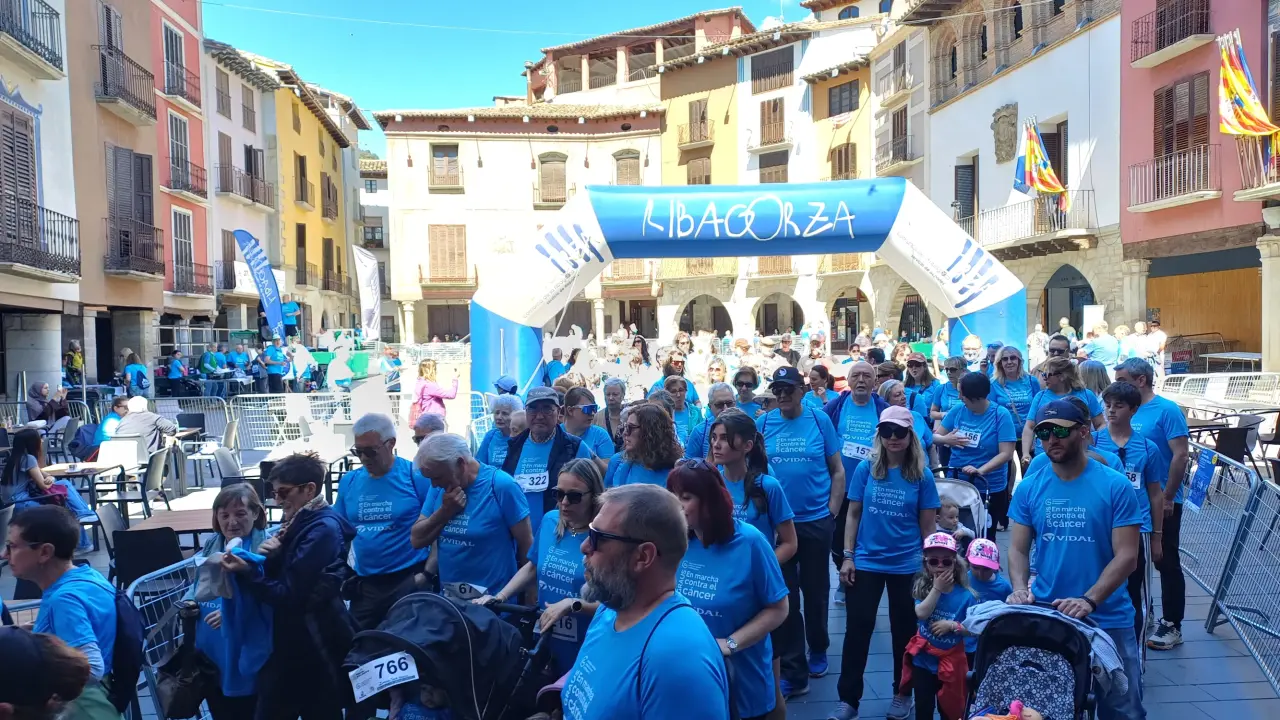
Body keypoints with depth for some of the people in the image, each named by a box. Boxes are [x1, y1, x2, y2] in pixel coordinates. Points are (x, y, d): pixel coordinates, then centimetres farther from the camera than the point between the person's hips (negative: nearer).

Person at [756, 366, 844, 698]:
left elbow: (837, 470, 1)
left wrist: (832, 512, -4)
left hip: (816, 520, -1)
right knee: (784, 596, 6)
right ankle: (793, 671, 15)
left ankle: (818, 649, 39)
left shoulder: (820, 420, -4)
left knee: (815, 591, 15)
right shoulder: (763, 423, -2)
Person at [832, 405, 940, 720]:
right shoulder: (865, 469, -4)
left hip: (907, 565, 0)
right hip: (866, 562, 1)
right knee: (857, 629, 4)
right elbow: (853, 514, 1)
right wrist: (847, 556, -2)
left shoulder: (922, 476, -6)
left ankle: (902, 693, 31)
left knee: (904, 632, 13)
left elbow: (928, 525, -1)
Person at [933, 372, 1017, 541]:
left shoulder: (1001, 415, -12)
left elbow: (1006, 453, -18)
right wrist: (946, 439, -18)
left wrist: (980, 471, -31)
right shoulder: (957, 410, -1)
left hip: (990, 489, -3)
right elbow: (936, 436, 5)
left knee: (985, 537, 11)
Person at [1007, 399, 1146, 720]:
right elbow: (1018, 549, 2)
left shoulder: (1115, 486, -9)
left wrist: (1089, 601, -23)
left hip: (1107, 619, -2)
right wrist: (1019, 589, -17)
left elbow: (1127, 556, -12)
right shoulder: (1029, 488, -1)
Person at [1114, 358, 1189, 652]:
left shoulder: (1167, 410, -13)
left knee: (1166, 562, 3)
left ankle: (1172, 626, 14)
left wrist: (1167, 498, -17)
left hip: (1161, 502, -6)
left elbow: (1180, 455, -17)